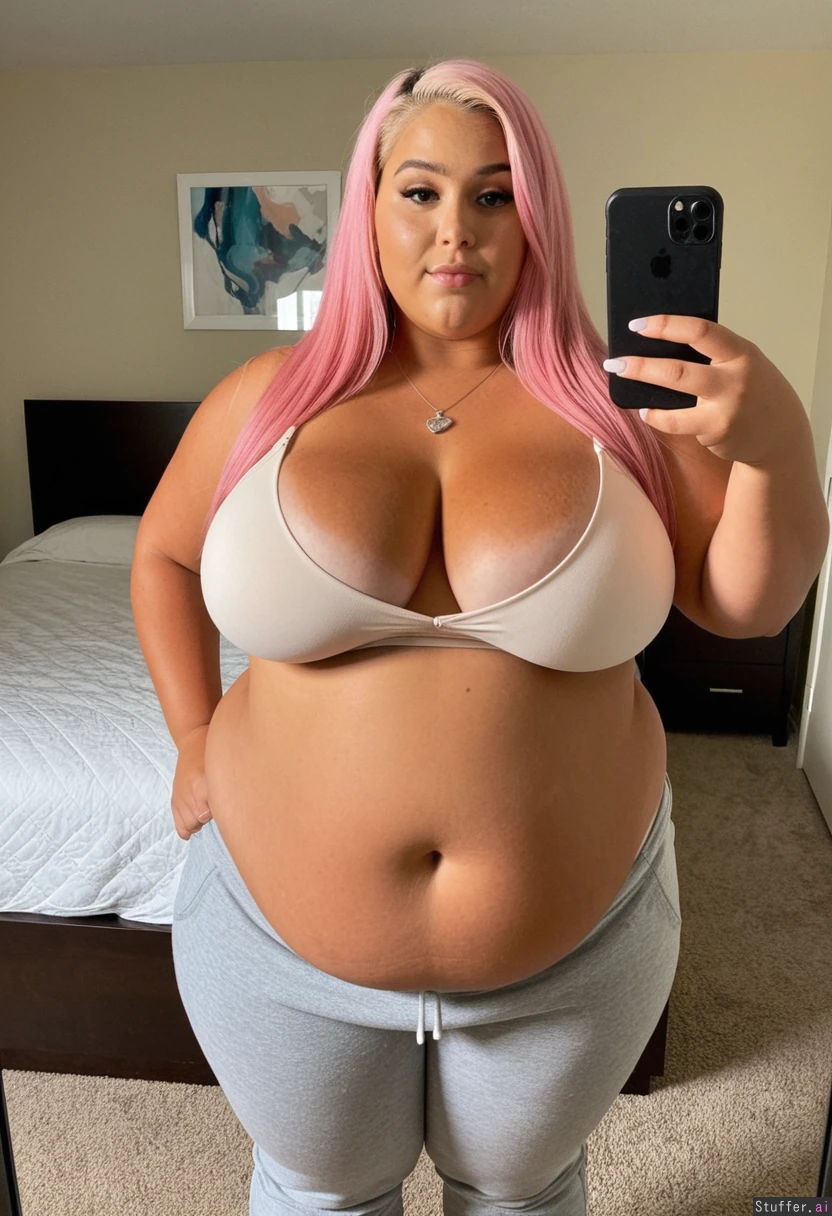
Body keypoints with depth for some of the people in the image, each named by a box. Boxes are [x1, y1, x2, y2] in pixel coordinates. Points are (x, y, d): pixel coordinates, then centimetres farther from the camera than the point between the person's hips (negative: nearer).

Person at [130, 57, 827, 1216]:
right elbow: (164, 557, 8)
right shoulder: (270, 398, -6)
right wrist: (199, 742, 0)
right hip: (290, 934, 1)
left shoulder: (616, 402, -8)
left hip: (573, 942, 0)